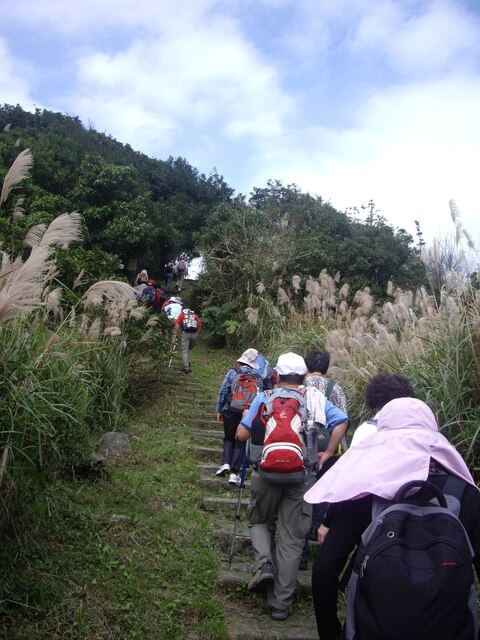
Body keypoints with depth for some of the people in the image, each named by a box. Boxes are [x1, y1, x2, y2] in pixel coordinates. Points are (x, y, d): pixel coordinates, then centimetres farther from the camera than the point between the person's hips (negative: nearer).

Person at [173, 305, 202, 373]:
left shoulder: (181, 314, 15)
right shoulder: (194, 314, 21)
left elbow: (177, 324, 2)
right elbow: (200, 323, 8)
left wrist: (175, 334, 6)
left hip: (186, 333, -3)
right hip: (194, 334, 3)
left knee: (185, 351, 1)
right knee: (190, 349, 22)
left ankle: (186, 367, -5)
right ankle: (188, 363, 16)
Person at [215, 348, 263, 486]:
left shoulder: (232, 373, -4)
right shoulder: (258, 377, -1)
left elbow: (223, 392, -3)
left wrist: (219, 410, 6)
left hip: (230, 411, 0)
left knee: (229, 438, 19)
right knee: (240, 442, 11)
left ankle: (225, 463, -2)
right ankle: (234, 473, 5)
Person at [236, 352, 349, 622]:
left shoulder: (265, 397, -1)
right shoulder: (315, 398, 3)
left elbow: (242, 434, -4)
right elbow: (342, 421, -9)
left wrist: (249, 418, 16)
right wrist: (328, 453, 2)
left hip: (266, 472, 0)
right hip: (301, 477, 1)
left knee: (260, 521, 24)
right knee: (292, 539, 10)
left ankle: (264, 562, -1)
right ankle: (281, 605, 15)